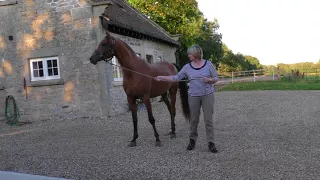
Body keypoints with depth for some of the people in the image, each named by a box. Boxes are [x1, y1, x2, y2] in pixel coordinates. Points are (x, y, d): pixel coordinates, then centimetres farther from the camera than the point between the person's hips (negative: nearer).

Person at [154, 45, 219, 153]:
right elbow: (176, 78, 1)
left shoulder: (208, 64, -2)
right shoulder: (187, 67, 2)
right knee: (193, 120, 9)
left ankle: (210, 143, 7)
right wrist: (162, 78, -5)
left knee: (208, 120, 0)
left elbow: (216, 78, 2)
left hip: (208, 95, -2)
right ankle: (192, 140, 26)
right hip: (193, 96, 2)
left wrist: (210, 80, -19)